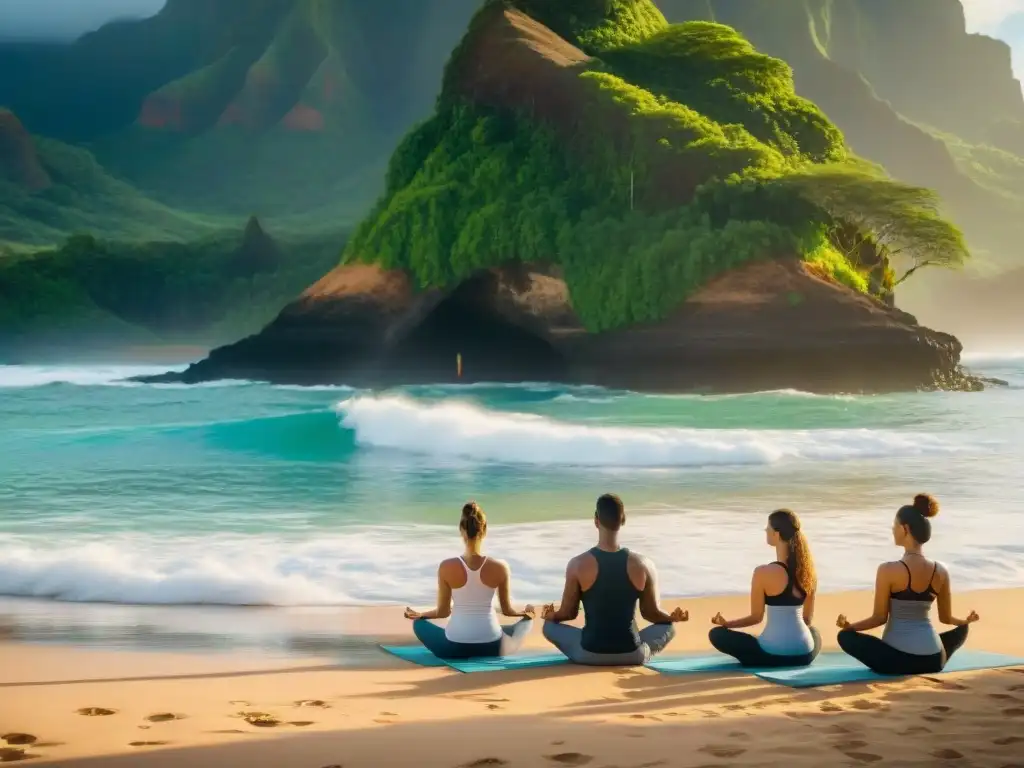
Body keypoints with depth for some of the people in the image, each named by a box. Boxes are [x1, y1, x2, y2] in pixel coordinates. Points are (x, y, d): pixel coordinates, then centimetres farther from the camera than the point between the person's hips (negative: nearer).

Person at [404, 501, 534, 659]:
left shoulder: (447, 567, -11)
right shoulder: (500, 568, -9)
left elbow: (443, 611, 1)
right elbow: (507, 610, 6)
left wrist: (418, 615, 24)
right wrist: (524, 612, 30)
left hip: (454, 647, -2)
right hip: (492, 647, 2)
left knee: (419, 624, 30)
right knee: (527, 619, 32)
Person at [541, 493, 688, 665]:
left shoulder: (578, 564, -12)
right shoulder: (643, 565, -9)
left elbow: (568, 613, -1)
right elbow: (651, 613, 4)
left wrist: (551, 616, 23)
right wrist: (673, 617, 26)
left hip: (590, 655, -1)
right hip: (632, 655, 1)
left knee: (550, 625, 24)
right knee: (668, 627, 28)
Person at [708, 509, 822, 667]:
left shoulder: (763, 573, -13)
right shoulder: (808, 570, 2)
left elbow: (756, 617, -4)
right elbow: (807, 618, 12)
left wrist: (726, 623, 14)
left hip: (773, 654, -5)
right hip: (804, 654, 5)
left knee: (717, 634, 16)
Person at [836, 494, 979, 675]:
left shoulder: (888, 570, -14)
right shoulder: (941, 572, 0)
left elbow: (880, 618, -8)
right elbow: (946, 618, 11)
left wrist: (848, 625, 8)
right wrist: (967, 620, 33)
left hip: (896, 660, -4)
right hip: (933, 660, 4)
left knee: (845, 636, 16)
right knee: (962, 630, 34)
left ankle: (895, 666, 3)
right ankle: (926, 665, 17)